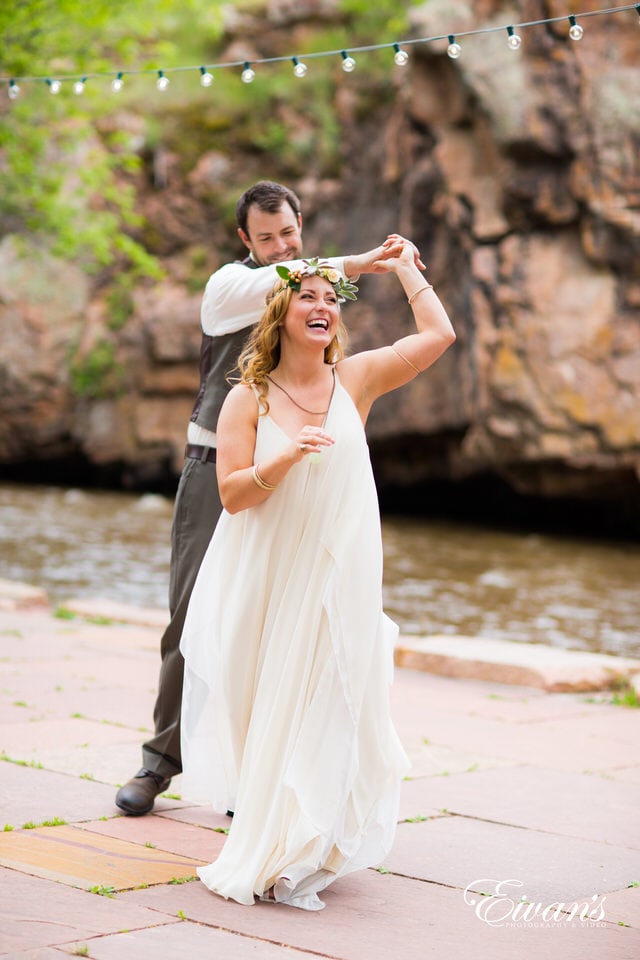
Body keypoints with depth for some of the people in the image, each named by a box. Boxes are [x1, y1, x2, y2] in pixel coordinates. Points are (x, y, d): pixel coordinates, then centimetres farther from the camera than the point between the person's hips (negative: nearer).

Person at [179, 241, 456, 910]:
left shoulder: (355, 379, 1)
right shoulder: (247, 398, -3)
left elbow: (439, 335, -5)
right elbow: (232, 492, -9)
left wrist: (404, 269, 6)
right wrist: (288, 455, -24)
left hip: (334, 573, 1)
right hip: (264, 578, 0)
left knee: (318, 705, 1)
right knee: (260, 700, 6)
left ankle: (297, 853, 13)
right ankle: (259, 846, 23)